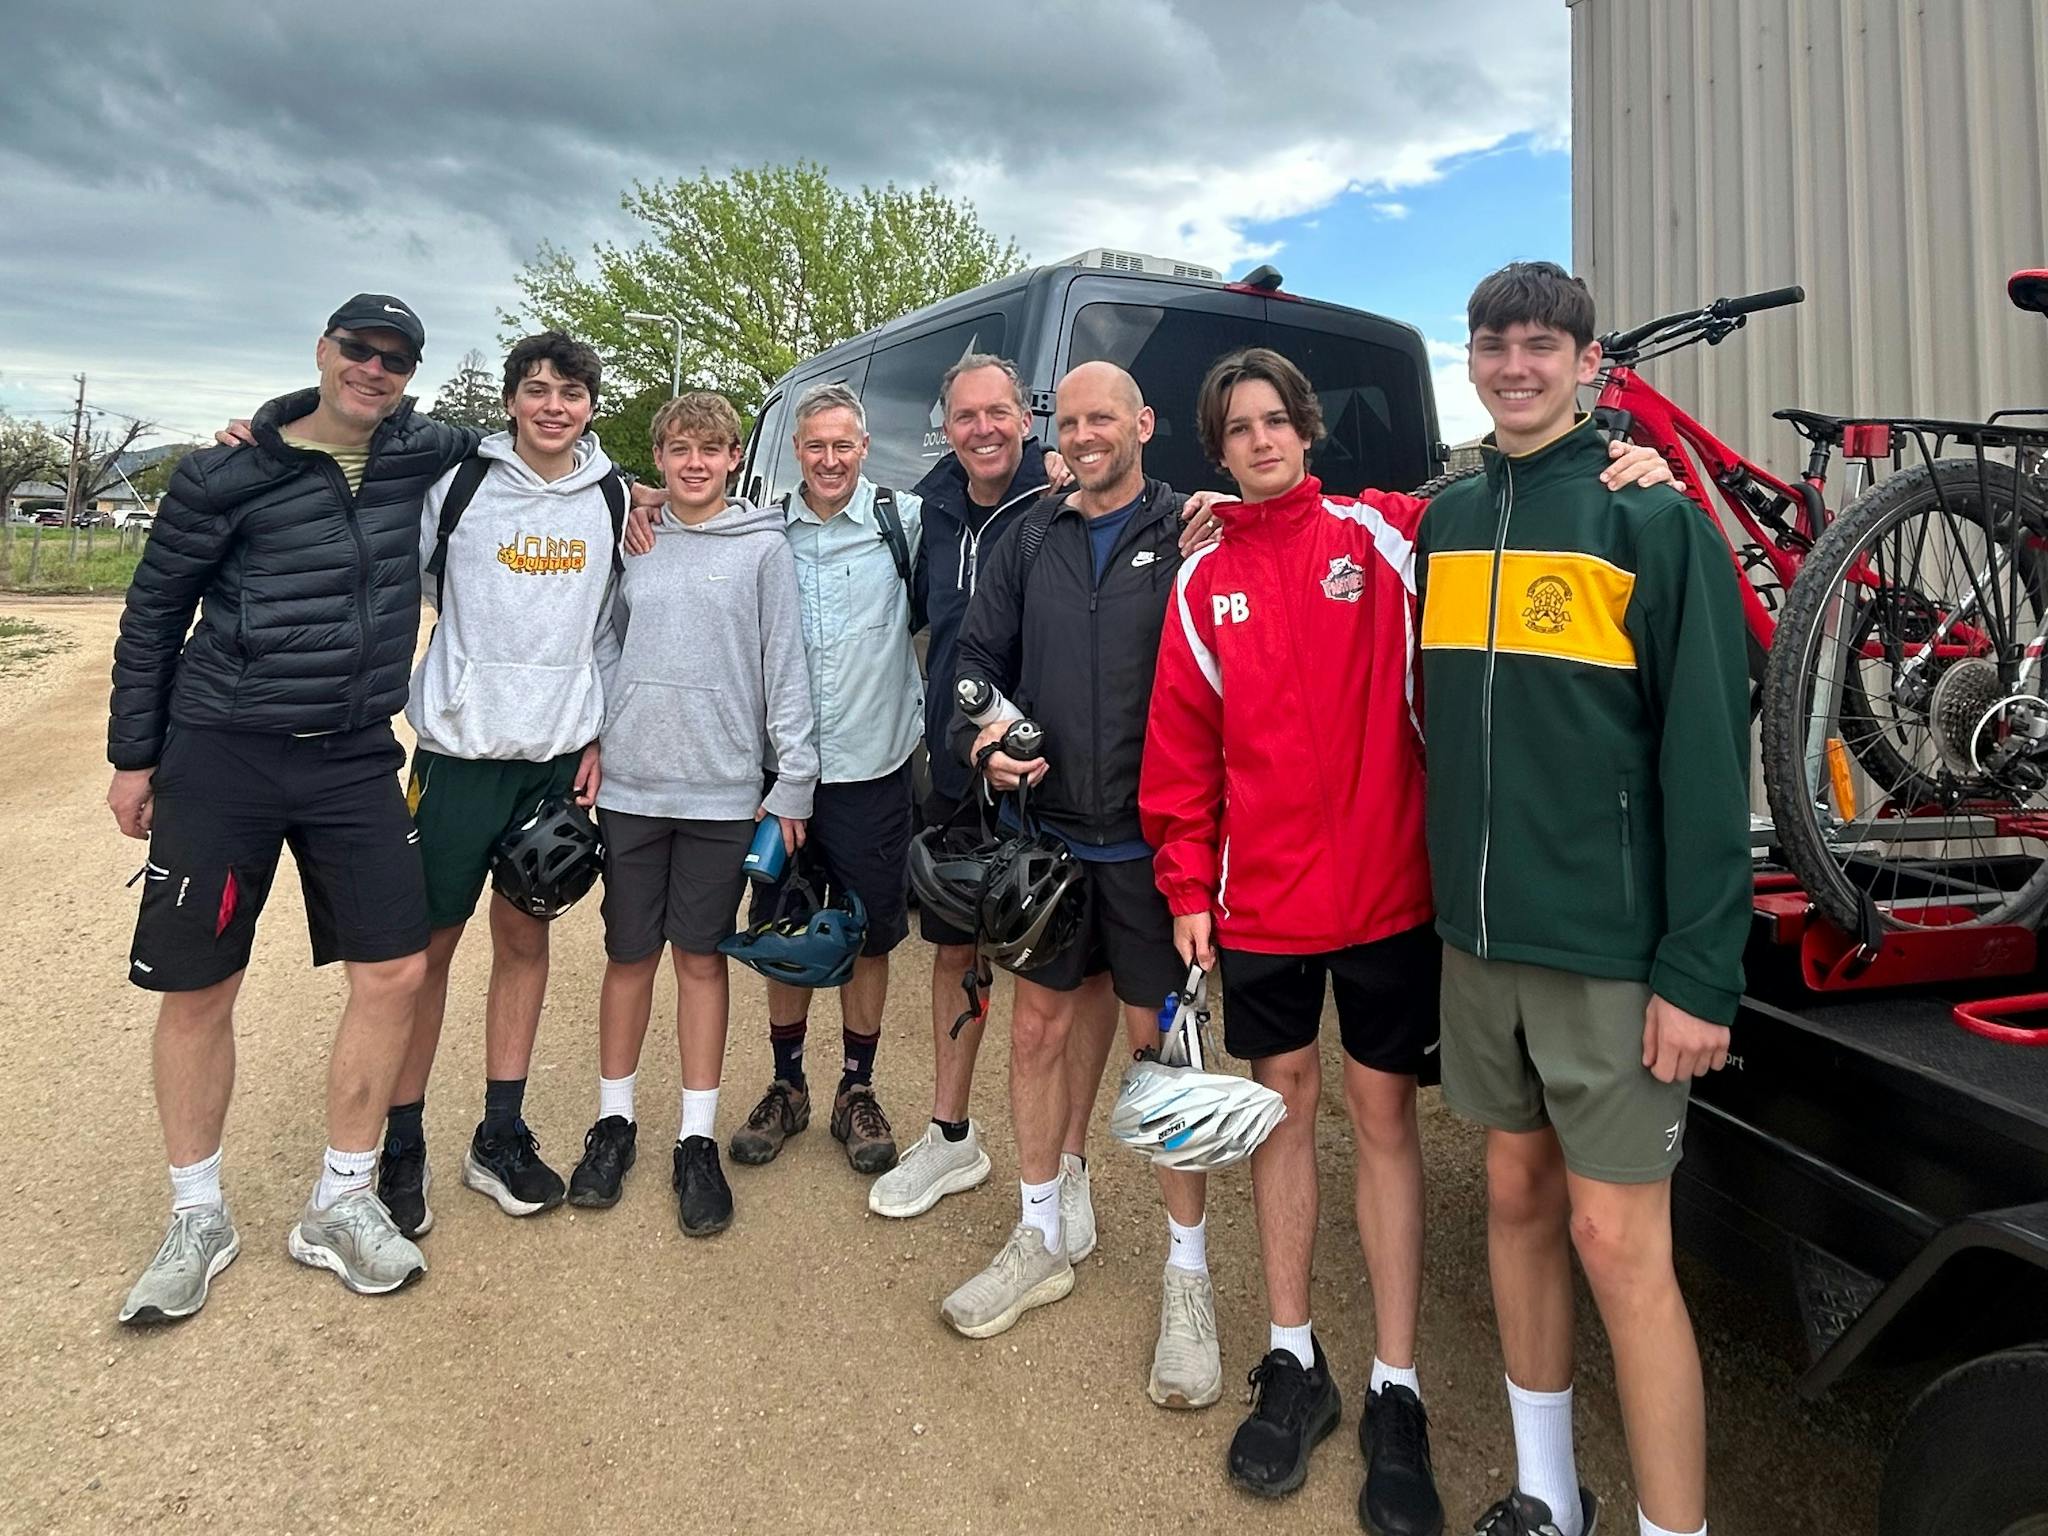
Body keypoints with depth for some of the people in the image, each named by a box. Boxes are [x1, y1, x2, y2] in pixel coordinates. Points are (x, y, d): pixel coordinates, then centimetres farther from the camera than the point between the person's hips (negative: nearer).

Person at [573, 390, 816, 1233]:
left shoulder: (764, 547, 1)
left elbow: (786, 666, -2)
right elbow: (603, 649, 13)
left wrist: (793, 780, -6)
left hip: (723, 787, -2)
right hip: (629, 784, 2)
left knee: (701, 958, 6)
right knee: (629, 953, 10)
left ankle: (697, 1139, 17)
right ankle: (614, 1119, 26)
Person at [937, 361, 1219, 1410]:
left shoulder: (1188, 536, -4)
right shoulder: (1031, 542, 9)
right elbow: (977, 654, 13)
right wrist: (984, 738, -7)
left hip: (1149, 839, -4)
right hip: (1047, 830, 4)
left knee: (1157, 1041, 3)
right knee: (1038, 1027, 12)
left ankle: (1188, 1269, 21)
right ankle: (1043, 1236, 31)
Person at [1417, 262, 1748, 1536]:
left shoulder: (1653, 517, -7)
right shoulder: (1446, 523, 9)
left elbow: (1707, 759, -11)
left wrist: (1701, 970, -15)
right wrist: (1443, 887, 11)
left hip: (1611, 945, -5)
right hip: (1480, 936, 5)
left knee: (1617, 1240, 0)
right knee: (1519, 1195, 15)